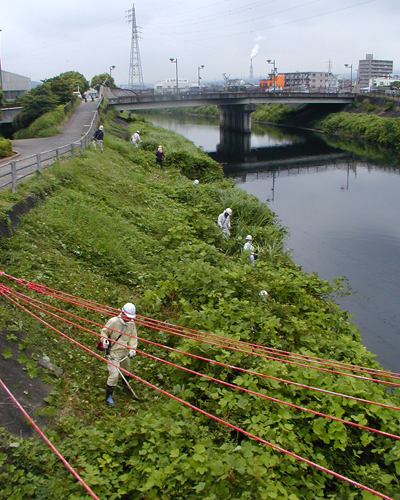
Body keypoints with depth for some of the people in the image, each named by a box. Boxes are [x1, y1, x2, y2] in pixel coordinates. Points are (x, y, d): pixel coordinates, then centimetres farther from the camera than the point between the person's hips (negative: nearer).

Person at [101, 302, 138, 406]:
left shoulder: (132, 324, -2)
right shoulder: (113, 322, -19)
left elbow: (133, 337, 2)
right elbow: (104, 331, -7)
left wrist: (132, 349, -12)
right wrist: (104, 340, -25)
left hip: (125, 352, 6)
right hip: (113, 353, -6)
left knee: (126, 371, 26)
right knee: (114, 375, -13)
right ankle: (108, 397, 3)